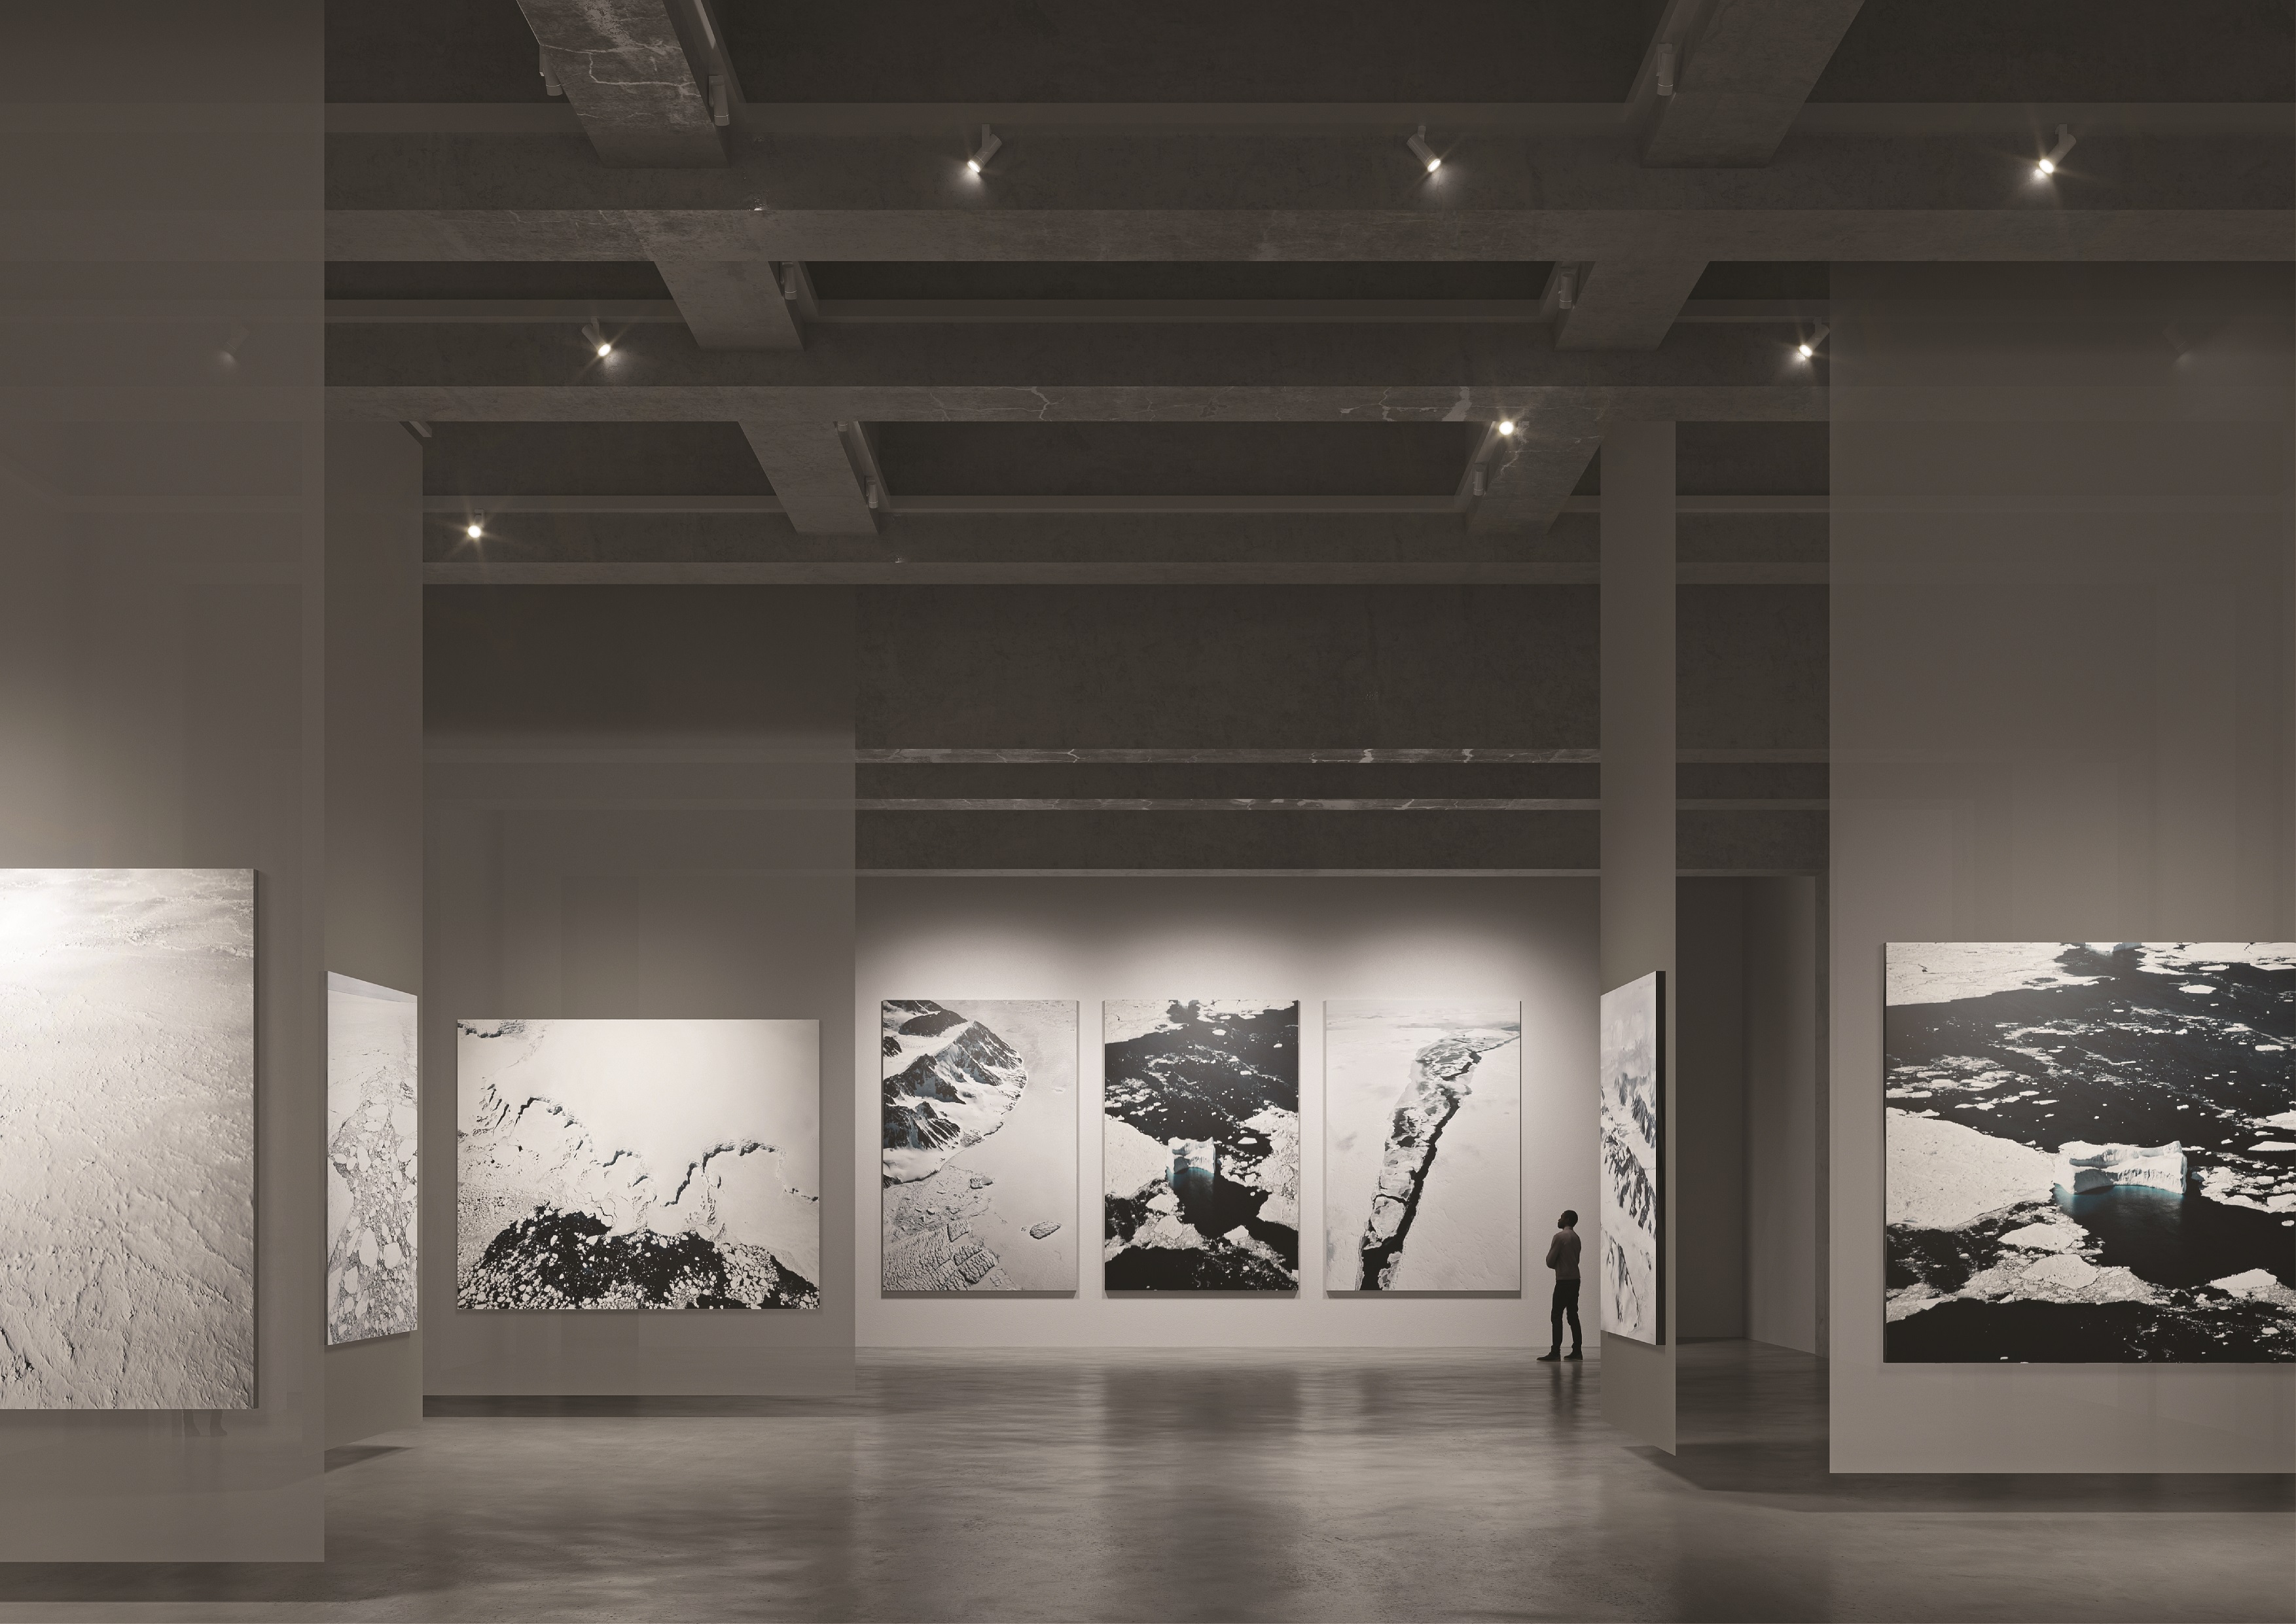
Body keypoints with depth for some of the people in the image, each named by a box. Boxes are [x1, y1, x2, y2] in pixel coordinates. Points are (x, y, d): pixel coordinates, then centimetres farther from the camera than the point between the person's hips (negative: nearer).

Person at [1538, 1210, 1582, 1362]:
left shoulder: (1560, 1236, -12)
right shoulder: (1576, 1238, 14)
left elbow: (1550, 1261, -11)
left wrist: (1556, 1265, 10)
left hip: (1563, 1281, -8)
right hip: (1575, 1279, 8)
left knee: (1556, 1315, -7)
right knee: (1573, 1315, 10)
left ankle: (1555, 1352, -12)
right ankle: (1577, 1350, 8)